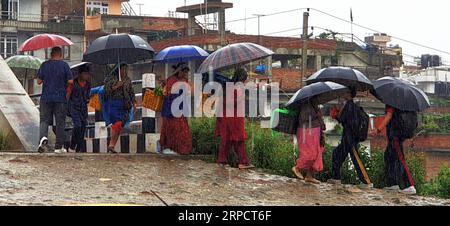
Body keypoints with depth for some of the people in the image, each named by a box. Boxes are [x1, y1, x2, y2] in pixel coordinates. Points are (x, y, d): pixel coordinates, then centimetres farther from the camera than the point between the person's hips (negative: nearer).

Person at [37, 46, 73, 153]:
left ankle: (43, 137, -22)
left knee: (44, 120, 5)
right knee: (60, 122, 6)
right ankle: (59, 146, 8)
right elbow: (70, 81, -6)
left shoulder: (44, 65, 2)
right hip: (60, 98, -1)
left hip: (46, 98, 1)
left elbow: (39, 81, 4)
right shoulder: (64, 65, -3)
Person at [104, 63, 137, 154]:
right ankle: (111, 146, -14)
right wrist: (116, 86, -15)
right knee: (117, 123, -19)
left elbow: (131, 93, 17)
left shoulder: (128, 80, 15)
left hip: (124, 105, 5)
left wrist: (134, 104, 7)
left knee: (120, 126, -1)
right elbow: (107, 90, -3)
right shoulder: (111, 78, 2)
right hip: (114, 104, -5)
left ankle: (111, 146, 1)